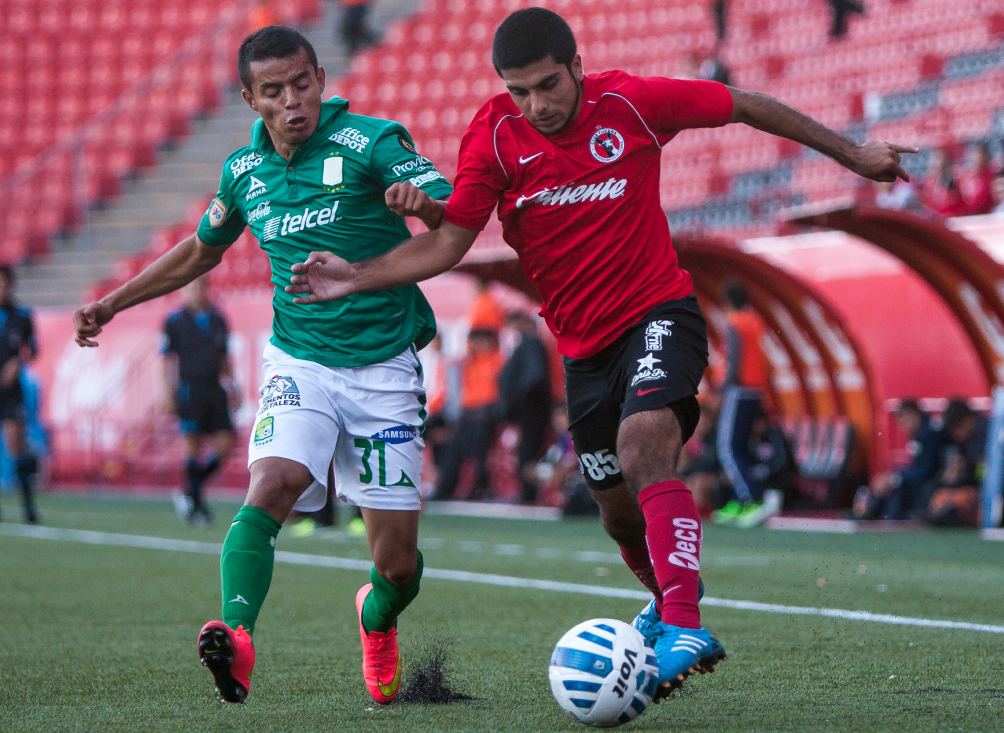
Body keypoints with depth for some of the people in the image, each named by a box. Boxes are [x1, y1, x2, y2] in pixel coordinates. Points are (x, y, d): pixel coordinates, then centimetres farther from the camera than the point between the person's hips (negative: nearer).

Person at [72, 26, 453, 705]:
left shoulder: (372, 142, -9)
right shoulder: (244, 171, 5)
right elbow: (201, 250, 25)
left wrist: (422, 202, -41)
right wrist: (114, 303, 23)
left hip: (385, 369, -2)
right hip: (299, 363, 2)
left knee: (398, 564, 0)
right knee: (271, 486, -29)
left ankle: (377, 620, 35)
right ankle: (237, 638, -42)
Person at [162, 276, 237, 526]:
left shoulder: (217, 319, 13)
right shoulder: (175, 322, 0)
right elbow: (168, 360, 0)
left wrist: (230, 385, 10)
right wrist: (169, 395, -6)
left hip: (215, 390, 5)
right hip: (190, 389, -5)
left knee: (227, 440, -2)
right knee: (194, 444, -6)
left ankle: (190, 493, 12)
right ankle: (194, 504, 5)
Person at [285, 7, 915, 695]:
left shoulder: (630, 101, -11)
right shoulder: (493, 137, -7)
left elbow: (746, 106, 2)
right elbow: (448, 241, -4)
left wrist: (850, 152, 10)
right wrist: (358, 276, -19)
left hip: (658, 311, -4)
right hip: (584, 346, 4)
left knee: (644, 451, -30)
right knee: (621, 515, 12)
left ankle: (684, 628, -36)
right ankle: (668, 593, 43)